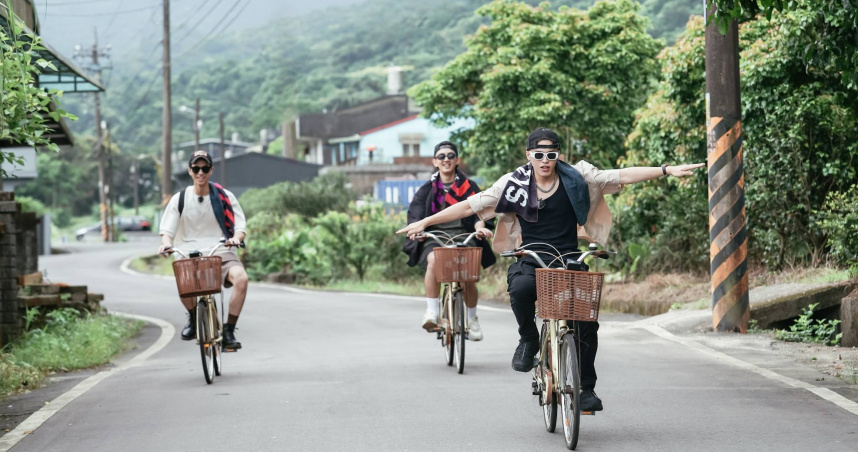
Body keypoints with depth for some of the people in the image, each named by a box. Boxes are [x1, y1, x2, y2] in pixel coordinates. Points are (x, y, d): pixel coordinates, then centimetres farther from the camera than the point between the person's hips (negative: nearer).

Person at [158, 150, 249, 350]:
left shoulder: (224, 197, 6)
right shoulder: (180, 199, 7)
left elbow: (240, 225, 2)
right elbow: (167, 228, 3)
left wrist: (236, 238, -23)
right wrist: (166, 243, -21)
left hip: (220, 251, 0)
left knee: (241, 277, -33)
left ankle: (229, 331, -16)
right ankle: (193, 318, 1)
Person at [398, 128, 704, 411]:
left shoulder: (576, 178, 1)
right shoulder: (515, 183, 0)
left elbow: (621, 177, -1)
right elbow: (471, 205, 0)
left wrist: (666, 170, -9)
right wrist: (425, 222, -3)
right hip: (530, 261, -1)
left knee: (587, 322, -16)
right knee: (521, 288, -36)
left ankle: (587, 388, 3)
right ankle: (528, 340, -5)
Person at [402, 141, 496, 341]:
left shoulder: (469, 187, 13)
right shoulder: (427, 189, 14)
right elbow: (415, 213, 1)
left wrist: (480, 227, -21)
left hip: (463, 237, 0)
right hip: (434, 237, 0)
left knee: (468, 278, -20)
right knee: (433, 260, -36)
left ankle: (472, 319, 10)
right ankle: (431, 313, -29)